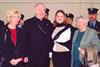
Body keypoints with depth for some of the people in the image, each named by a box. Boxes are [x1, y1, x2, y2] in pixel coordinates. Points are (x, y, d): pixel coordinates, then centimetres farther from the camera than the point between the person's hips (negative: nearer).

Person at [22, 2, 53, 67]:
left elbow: (51, 38, 13)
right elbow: (24, 40, -3)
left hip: (45, 56, 3)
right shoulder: (27, 23, -1)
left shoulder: (48, 23, 8)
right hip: (32, 56, -3)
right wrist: (25, 55, -7)